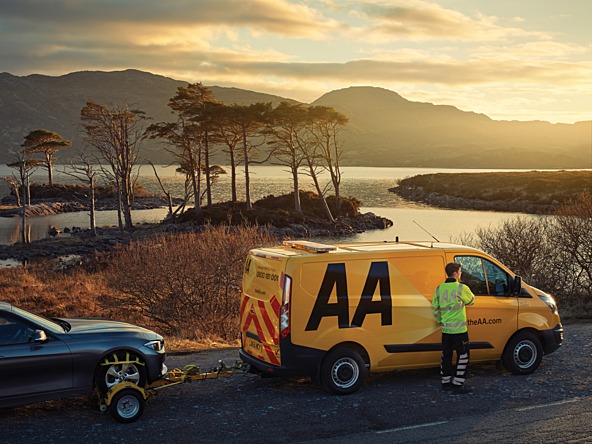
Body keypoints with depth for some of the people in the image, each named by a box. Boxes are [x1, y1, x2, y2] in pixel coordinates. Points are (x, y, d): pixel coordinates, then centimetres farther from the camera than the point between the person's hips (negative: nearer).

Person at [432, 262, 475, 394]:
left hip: (445, 329, 6)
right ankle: (458, 385, 2)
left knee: (446, 355, 15)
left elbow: (434, 308, 9)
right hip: (459, 329, -6)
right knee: (463, 356, 2)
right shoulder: (461, 288, -13)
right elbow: (471, 300, 6)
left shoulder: (439, 288, 4)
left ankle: (445, 382, 23)